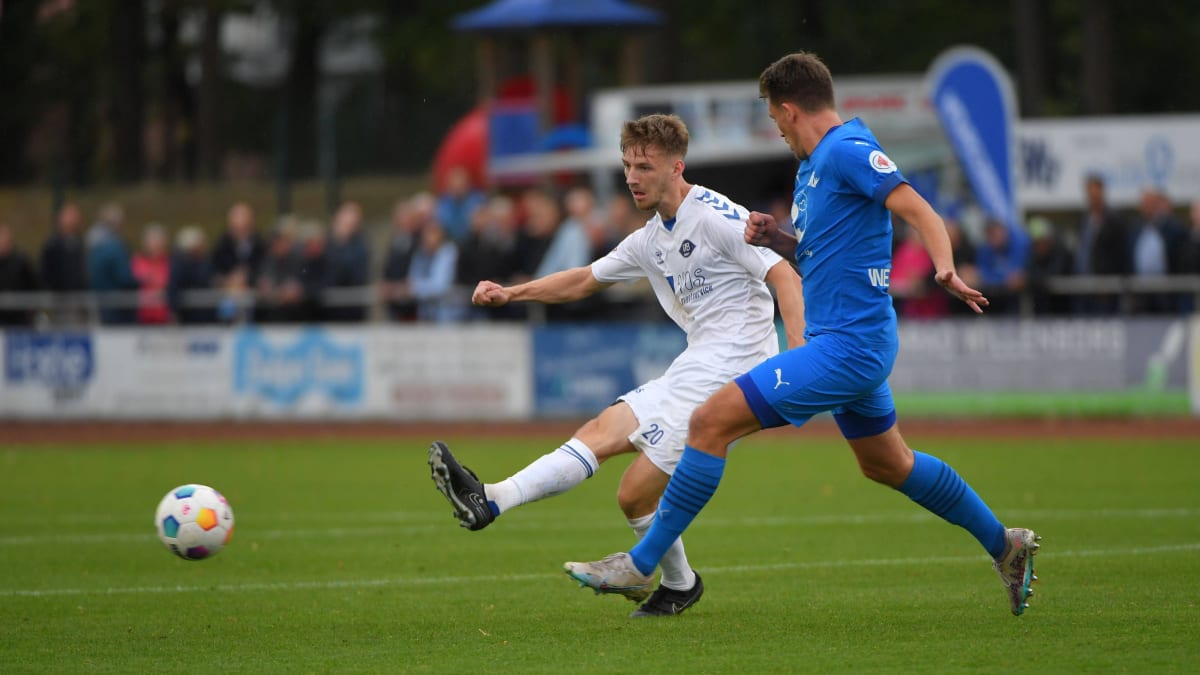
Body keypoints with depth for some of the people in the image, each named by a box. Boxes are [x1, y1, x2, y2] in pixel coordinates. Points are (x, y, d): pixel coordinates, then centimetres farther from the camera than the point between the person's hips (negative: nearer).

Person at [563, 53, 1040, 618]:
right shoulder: (813, 166, 16)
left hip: (845, 347, -11)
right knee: (886, 465, 25)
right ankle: (1004, 545, 37)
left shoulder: (848, 151, -14)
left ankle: (640, 565, -9)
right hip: (856, 343, 11)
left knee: (710, 423, -13)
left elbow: (921, 213, -22)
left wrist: (945, 271, -40)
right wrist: (778, 238, 8)